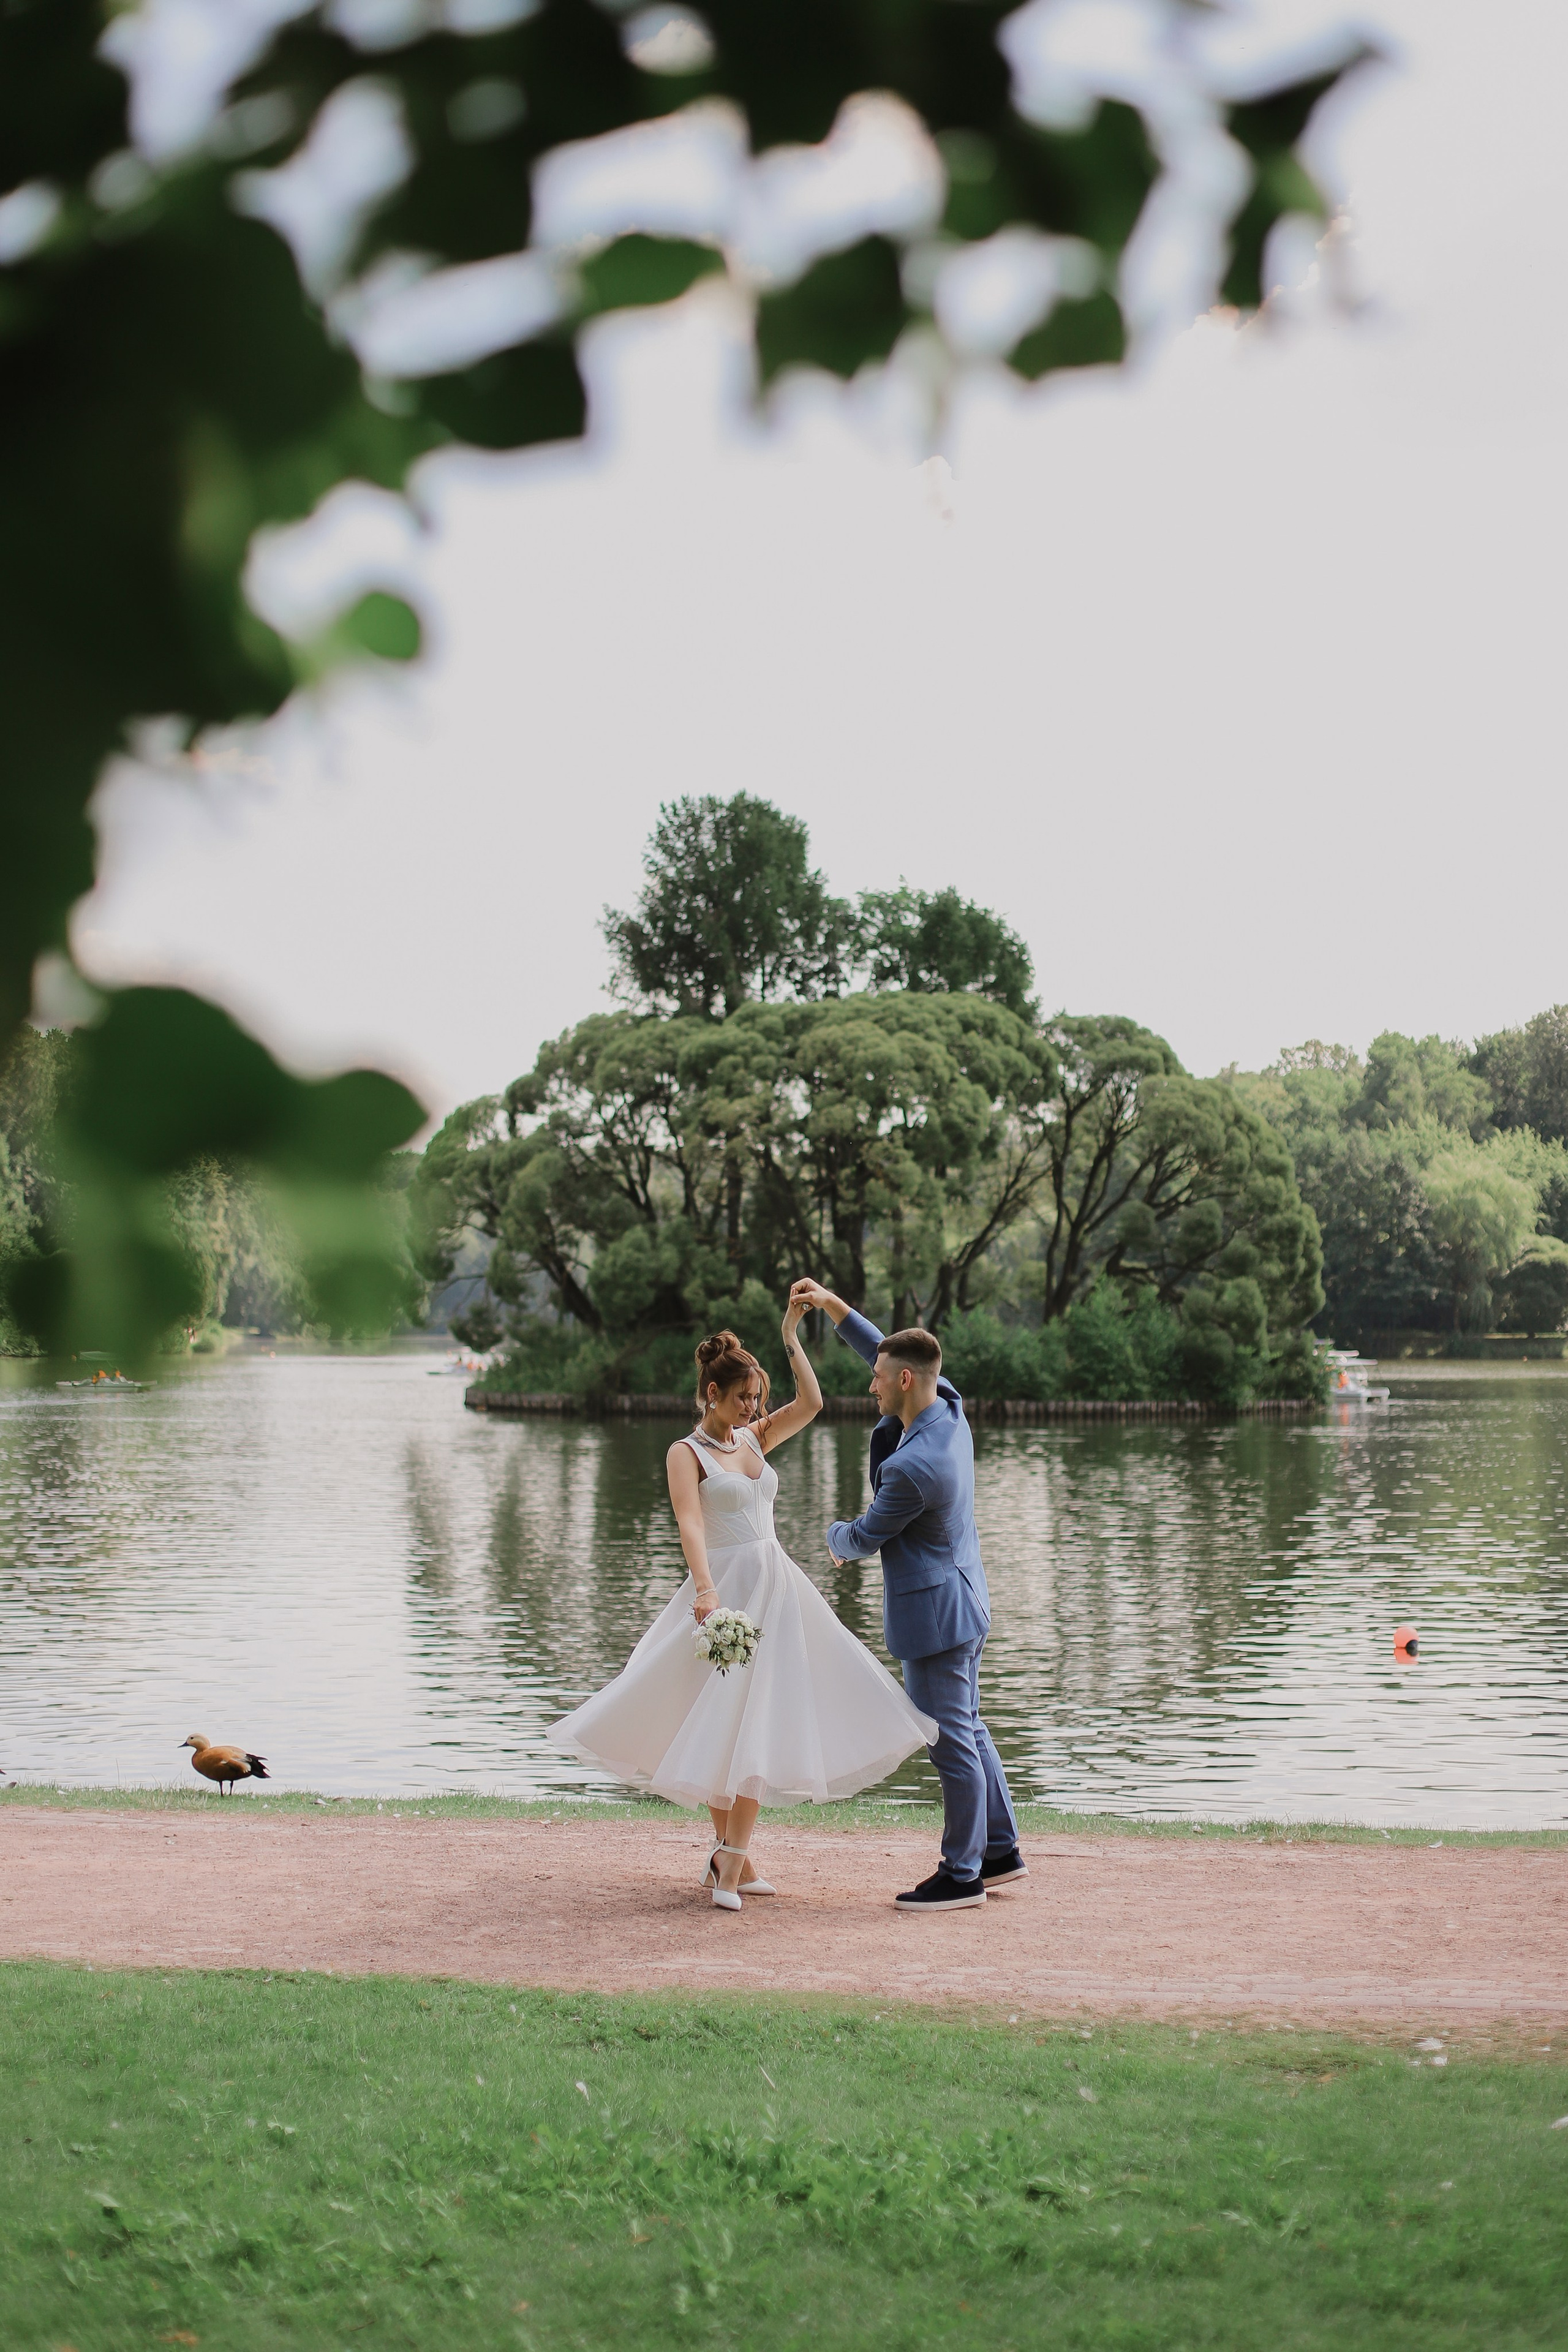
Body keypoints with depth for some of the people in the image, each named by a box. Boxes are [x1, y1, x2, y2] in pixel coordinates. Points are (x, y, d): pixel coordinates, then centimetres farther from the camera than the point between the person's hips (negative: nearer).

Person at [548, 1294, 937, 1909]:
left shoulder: (752, 1440, 13)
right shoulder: (686, 1453, -6)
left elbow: (810, 1404, 6)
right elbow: (691, 1524, -20)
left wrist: (791, 1336, 4)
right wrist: (705, 1591, -34)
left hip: (776, 1587, 6)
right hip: (727, 1590, -6)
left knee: (757, 1722, 1)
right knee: (723, 1724, -2)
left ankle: (731, 1862, 4)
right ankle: (730, 1854, 5)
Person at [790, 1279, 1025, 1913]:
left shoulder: (912, 1467, -28)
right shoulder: (949, 1407, -2)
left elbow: (866, 1535, -12)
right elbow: (885, 1352, 15)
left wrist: (836, 1539, 11)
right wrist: (832, 1305, 11)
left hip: (934, 1612, -10)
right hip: (964, 1599, 10)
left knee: (952, 1742, 0)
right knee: (967, 1729, 19)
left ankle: (961, 1875, 10)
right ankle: (1000, 1851, 28)